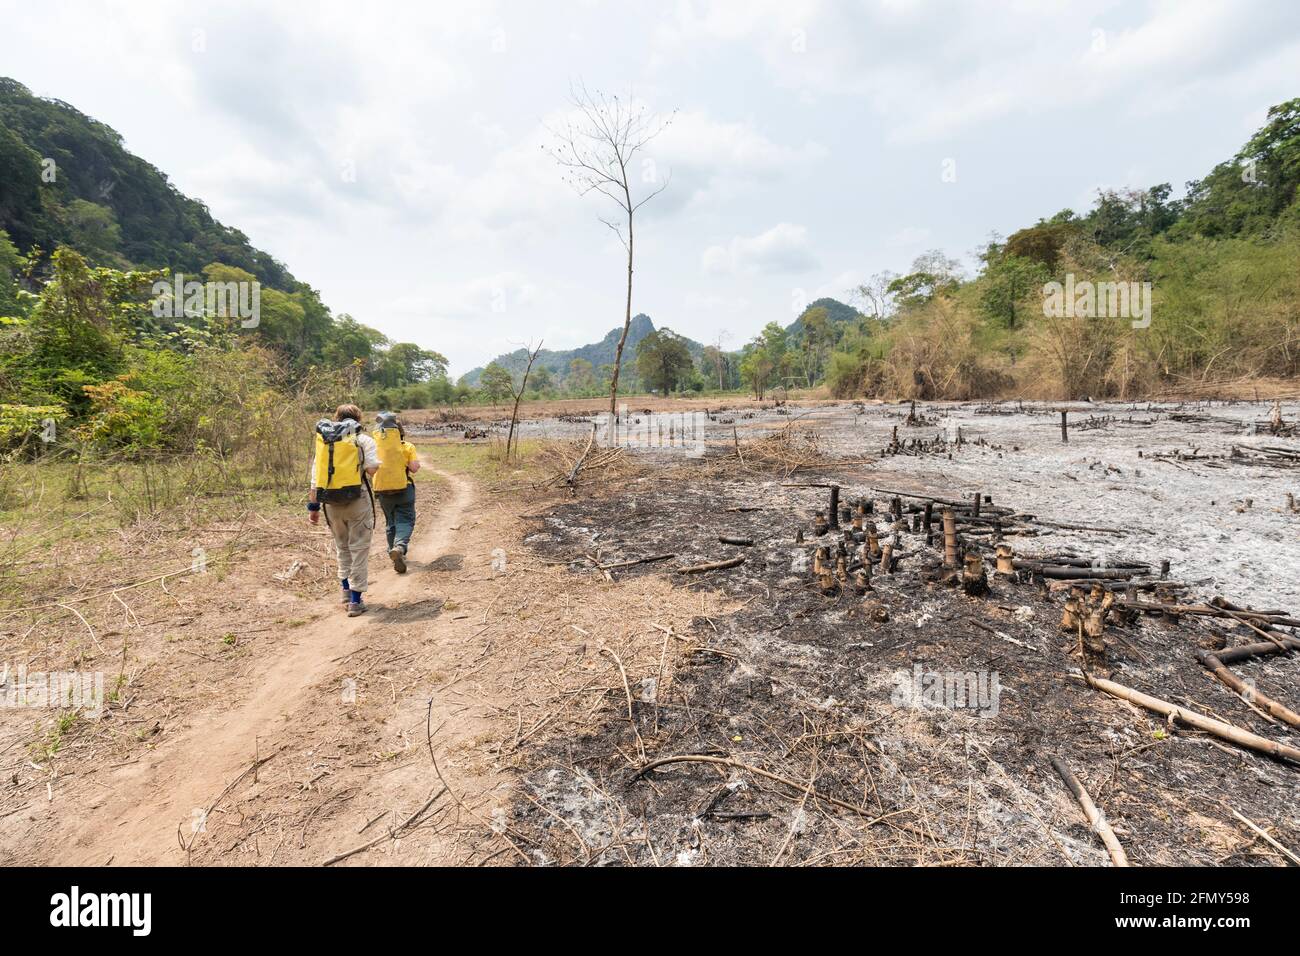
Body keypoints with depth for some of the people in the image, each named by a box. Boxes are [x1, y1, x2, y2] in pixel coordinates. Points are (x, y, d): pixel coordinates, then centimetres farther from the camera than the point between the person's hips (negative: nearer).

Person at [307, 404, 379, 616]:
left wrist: (313, 505, 13)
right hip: (357, 499, -4)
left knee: (342, 546, 22)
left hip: (331, 502, 4)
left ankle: (346, 589, 28)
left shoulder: (322, 441, 11)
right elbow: (372, 468, -14)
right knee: (359, 549, 3)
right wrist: (361, 466, 9)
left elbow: (315, 477, 9)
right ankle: (356, 599, 5)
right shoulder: (364, 440, -2)